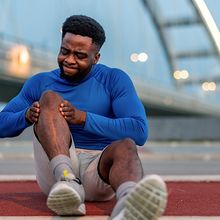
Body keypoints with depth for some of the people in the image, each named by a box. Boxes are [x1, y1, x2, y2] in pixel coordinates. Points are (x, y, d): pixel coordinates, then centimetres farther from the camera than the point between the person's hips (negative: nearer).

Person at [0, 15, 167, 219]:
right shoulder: (39, 83, 13)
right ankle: (67, 183, -43)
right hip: (55, 170, 1)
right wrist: (26, 116, -12)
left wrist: (84, 118, -19)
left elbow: (140, 132, -9)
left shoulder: (115, 80, 5)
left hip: (99, 172, -1)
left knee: (125, 146, -34)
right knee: (50, 98, -18)